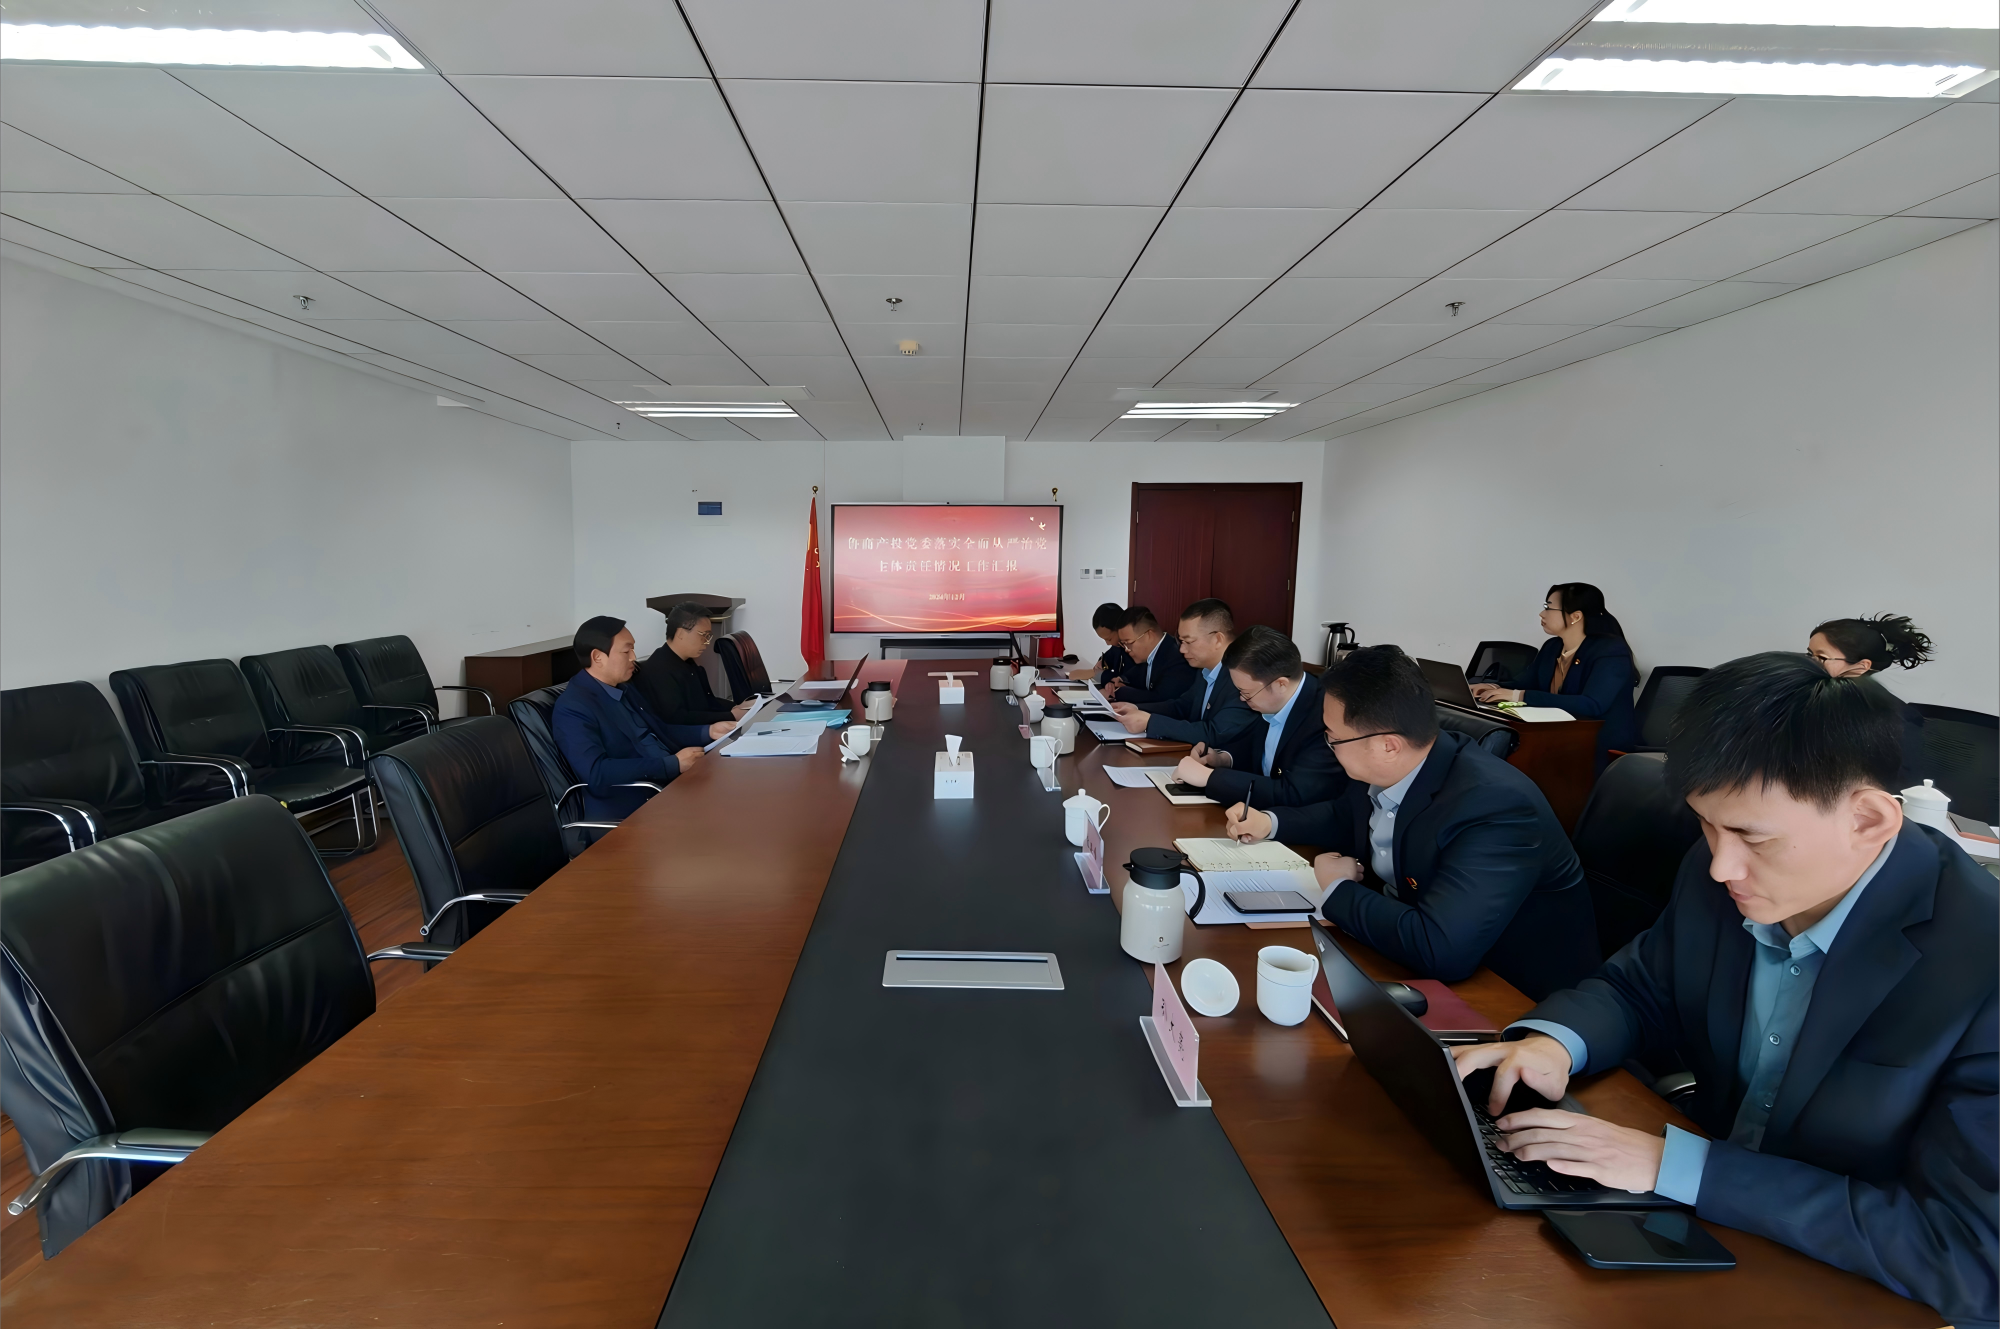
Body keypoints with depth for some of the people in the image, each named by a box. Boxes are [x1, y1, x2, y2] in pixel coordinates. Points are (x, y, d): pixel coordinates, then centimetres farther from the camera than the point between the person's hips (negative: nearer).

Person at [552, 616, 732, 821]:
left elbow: (658, 731, 24)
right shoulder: (572, 707, -13)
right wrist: (673, 764, -23)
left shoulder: (623, 689, 15)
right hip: (629, 809, -9)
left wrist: (708, 731, 8)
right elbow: (597, 775, -24)